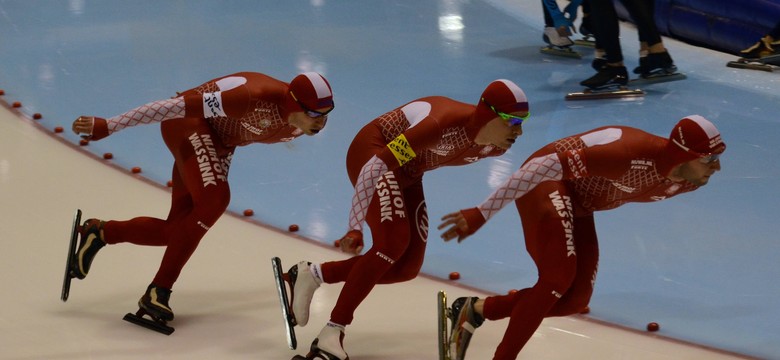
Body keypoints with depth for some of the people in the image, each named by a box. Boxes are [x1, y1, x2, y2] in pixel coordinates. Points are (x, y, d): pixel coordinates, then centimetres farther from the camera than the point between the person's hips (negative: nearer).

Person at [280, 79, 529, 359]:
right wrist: (356, 227, -37)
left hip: (407, 172, 9)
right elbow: (380, 162, -37)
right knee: (393, 242, -26)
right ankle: (331, 334, -19)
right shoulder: (448, 124, -37)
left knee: (407, 266, 2)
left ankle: (312, 275, 14)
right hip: (372, 151, -9)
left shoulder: (496, 146, -12)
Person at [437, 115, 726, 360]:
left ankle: (475, 310, 14)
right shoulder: (633, 155, -36)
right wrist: (482, 214, -37)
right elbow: (548, 165, -36)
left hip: (579, 205, 8)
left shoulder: (688, 182, -10)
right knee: (559, 277, -24)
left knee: (576, 299, 2)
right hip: (549, 184, -8)